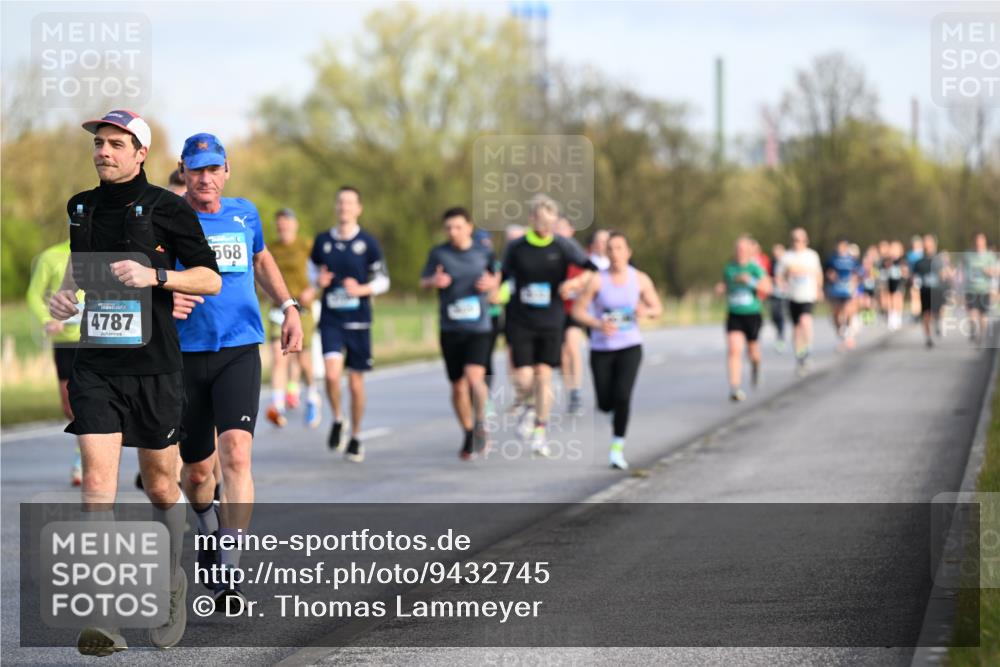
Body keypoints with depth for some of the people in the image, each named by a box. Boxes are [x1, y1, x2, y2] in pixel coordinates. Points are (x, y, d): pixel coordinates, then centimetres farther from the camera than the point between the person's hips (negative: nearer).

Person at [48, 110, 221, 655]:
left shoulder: (166, 209, -5)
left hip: (154, 366, -2)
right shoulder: (80, 207, 9)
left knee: (160, 484, 9)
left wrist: (156, 276, -18)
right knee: (97, 481, -12)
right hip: (96, 364, 3)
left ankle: (171, 583, 37)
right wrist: (66, 294, 5)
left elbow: (210, 278, -3)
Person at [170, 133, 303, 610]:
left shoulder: (244, 213, 9)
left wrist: (288, 308, 16)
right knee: (197, 468, 9)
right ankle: (209, 530, 44)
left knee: (236, 454, -19)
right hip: (185, 355, 0)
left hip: (239, 351, 0)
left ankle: (228, 574, -22)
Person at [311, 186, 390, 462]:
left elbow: (383, 281, 4)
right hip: (331, 319, 1)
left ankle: (355, 437, 21)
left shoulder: (367, 242, -1)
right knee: (332, 373, -19)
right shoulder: (323, 240, 5)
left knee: (356, 381, 5)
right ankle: (337, 420, 7)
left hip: (358, 321, -1)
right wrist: (318, 281, -5)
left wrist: (361, 289, -14)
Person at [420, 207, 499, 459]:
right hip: (450, 328, 1)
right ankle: (469, 436, 24)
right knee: (458, 385, 6)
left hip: (479, 326, -1)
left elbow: (496, 278, 17)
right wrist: (434, 281, -13)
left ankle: (480, 422, -1)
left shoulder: (484, 252, 2)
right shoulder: (439, 253, 0)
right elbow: (423, 281, 9)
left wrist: (491, 283, -6)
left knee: (474, 376, -22)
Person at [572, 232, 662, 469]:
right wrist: (598, 325, -23)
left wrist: (646, 311, -16)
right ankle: (617, 412, 42)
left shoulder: (640, 279, -3)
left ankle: (617, 447, -4)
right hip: (601, 349, 0)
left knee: (622, 396, -19)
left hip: (630, 347, 0)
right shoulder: (597, 280, -10)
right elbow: (577, 310, -7)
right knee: (605, 404, 2)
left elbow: (657, 308, 8)